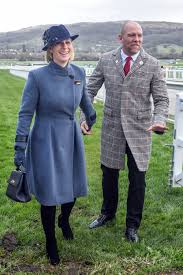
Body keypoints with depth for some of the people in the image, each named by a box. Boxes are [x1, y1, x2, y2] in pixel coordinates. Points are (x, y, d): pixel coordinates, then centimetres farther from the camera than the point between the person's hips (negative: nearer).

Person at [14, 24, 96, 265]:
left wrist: (91, 116, 33)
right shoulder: (37, 76, -16)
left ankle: (64, 220, 49)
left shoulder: (79, 73, -1)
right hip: (46, 140, -4)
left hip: (72, 137, 5)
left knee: (73, 186, 15)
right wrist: (20, 148, -12)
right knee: (49, 193, 5)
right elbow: (26, 113, -11)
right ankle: (50, 242, 29)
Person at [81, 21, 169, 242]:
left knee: (137, 180, 6)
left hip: (139, 131, -1)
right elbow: (90, 90, 3)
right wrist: (85, 116, -10)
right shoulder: (106, 60, -1)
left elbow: (161, 99, -5)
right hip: (111, 128, 2)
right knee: (109, 174, 16)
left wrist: (159, 121, -25)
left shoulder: (152, 65, -6)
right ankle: (107, 213, 42)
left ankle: (132, 225, 28)